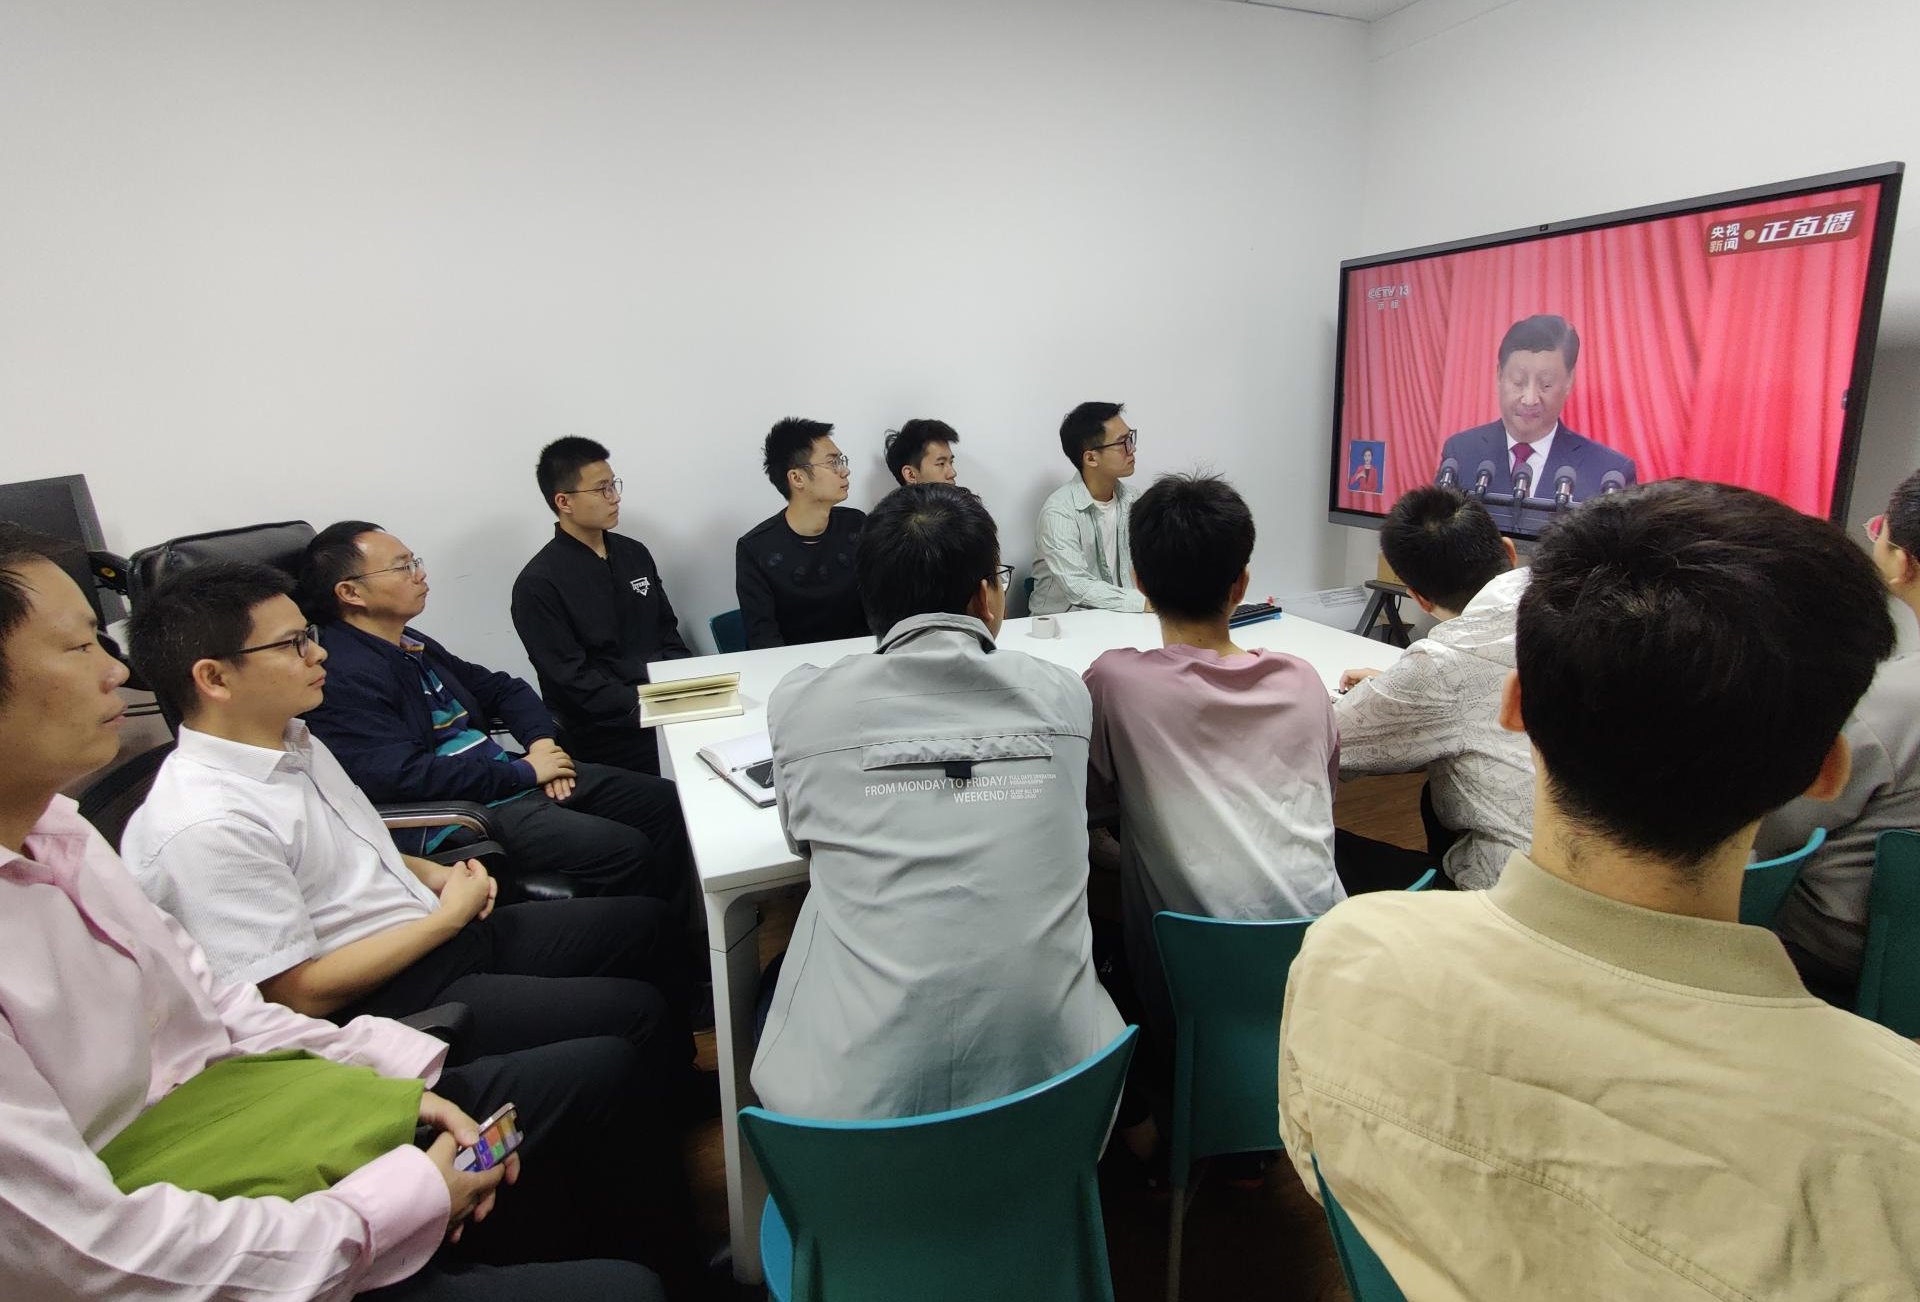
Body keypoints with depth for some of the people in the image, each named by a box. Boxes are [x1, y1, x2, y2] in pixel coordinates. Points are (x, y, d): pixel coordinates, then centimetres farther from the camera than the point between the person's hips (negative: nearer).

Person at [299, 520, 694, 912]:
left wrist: (542, 741, 0)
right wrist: (523, 772, -18)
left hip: (505, 775, 10)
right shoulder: (343, 677, -16)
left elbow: (501, 688, 20)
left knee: (665, 800, 3)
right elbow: (404, 775, -26)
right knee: (625, 851, -24)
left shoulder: (410, 644, 13)